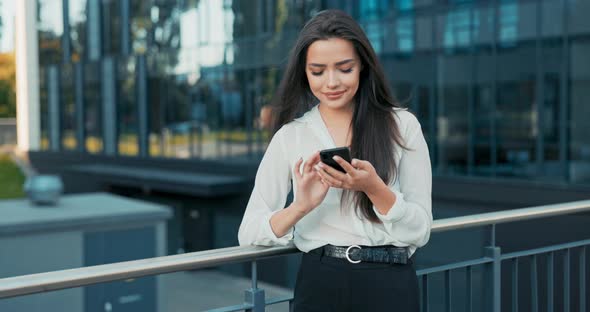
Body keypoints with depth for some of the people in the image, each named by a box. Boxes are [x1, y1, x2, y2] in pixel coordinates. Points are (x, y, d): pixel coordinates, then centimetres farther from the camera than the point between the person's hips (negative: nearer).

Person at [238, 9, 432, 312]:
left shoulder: (402, 125, -1)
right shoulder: (289, 135, 2)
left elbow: (420, 231, -2)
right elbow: (249, 232, -2)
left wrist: (374, 188, -18)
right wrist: (301, 205, -19)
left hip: (390, 284, 0)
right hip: (319, 283, 1)